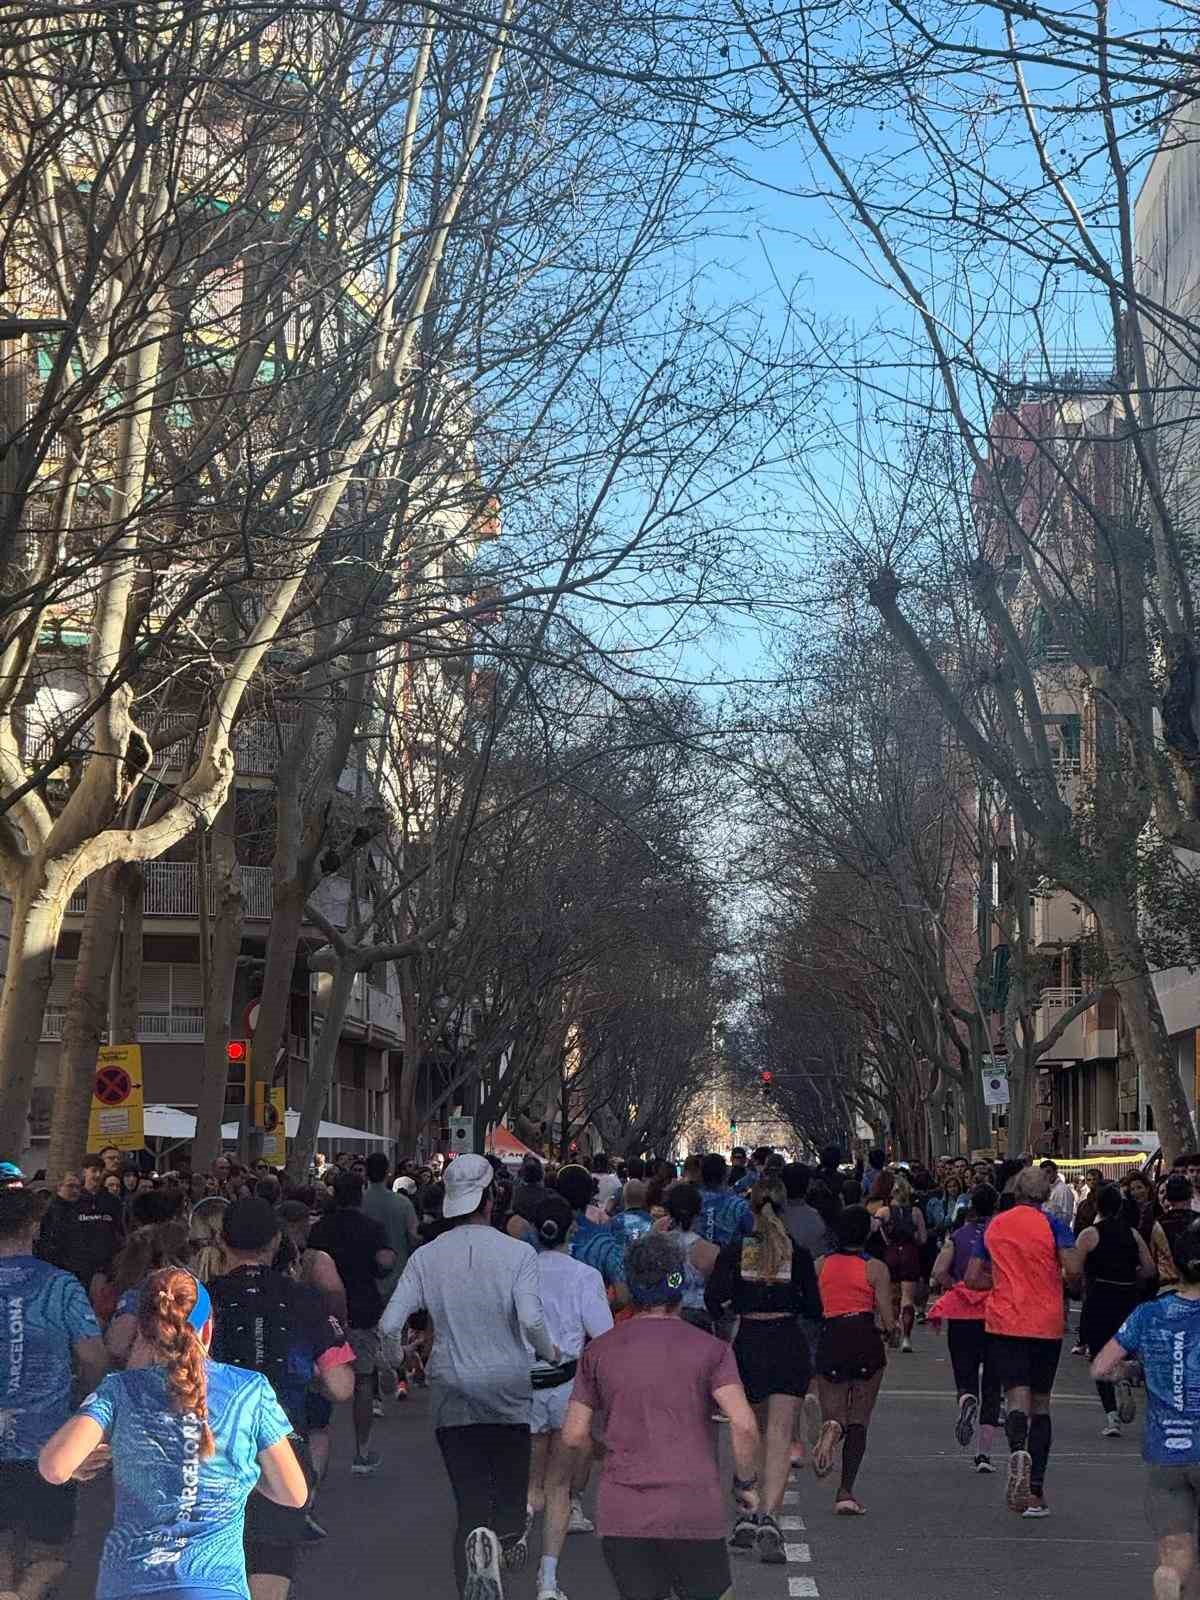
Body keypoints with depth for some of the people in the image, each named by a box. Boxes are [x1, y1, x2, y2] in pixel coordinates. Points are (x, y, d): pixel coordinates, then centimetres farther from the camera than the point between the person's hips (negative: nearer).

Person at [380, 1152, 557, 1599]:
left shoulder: (426, 1256, -3)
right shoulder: (516, 1252, -9)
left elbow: (389, 1325, -6)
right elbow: (531, 1319, -20)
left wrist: (399, 1361, 14)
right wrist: (550, 1354, -1)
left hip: (451, 1390, 1)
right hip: (508, 1387, -1)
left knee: (469, 1495, 2)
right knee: (511, 1481, 20)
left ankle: (477, 1537, -21)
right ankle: (509, 1532, 0)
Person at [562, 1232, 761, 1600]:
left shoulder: (598, 1351, 7)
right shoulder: (709, 1349, -1)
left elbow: (574, 1437, 6)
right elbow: (743, 1425, -12)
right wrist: (747, 1482, 3)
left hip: (621, 1514, 2)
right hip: (694, 1511, -2)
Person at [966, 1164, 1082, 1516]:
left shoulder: (994, 1225, 7)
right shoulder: (1052, 1224, -2)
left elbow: (972, 1279, 9)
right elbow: (1072, 1269, -17)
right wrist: (1069, 1284, 5)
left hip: (1004, 1323, 0)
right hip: (1046, 1324, 0)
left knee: (1018, 1399, -8)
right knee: (1040, 1405, 11)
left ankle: (1019, 1451, -40)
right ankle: (1036, 1492, 10)